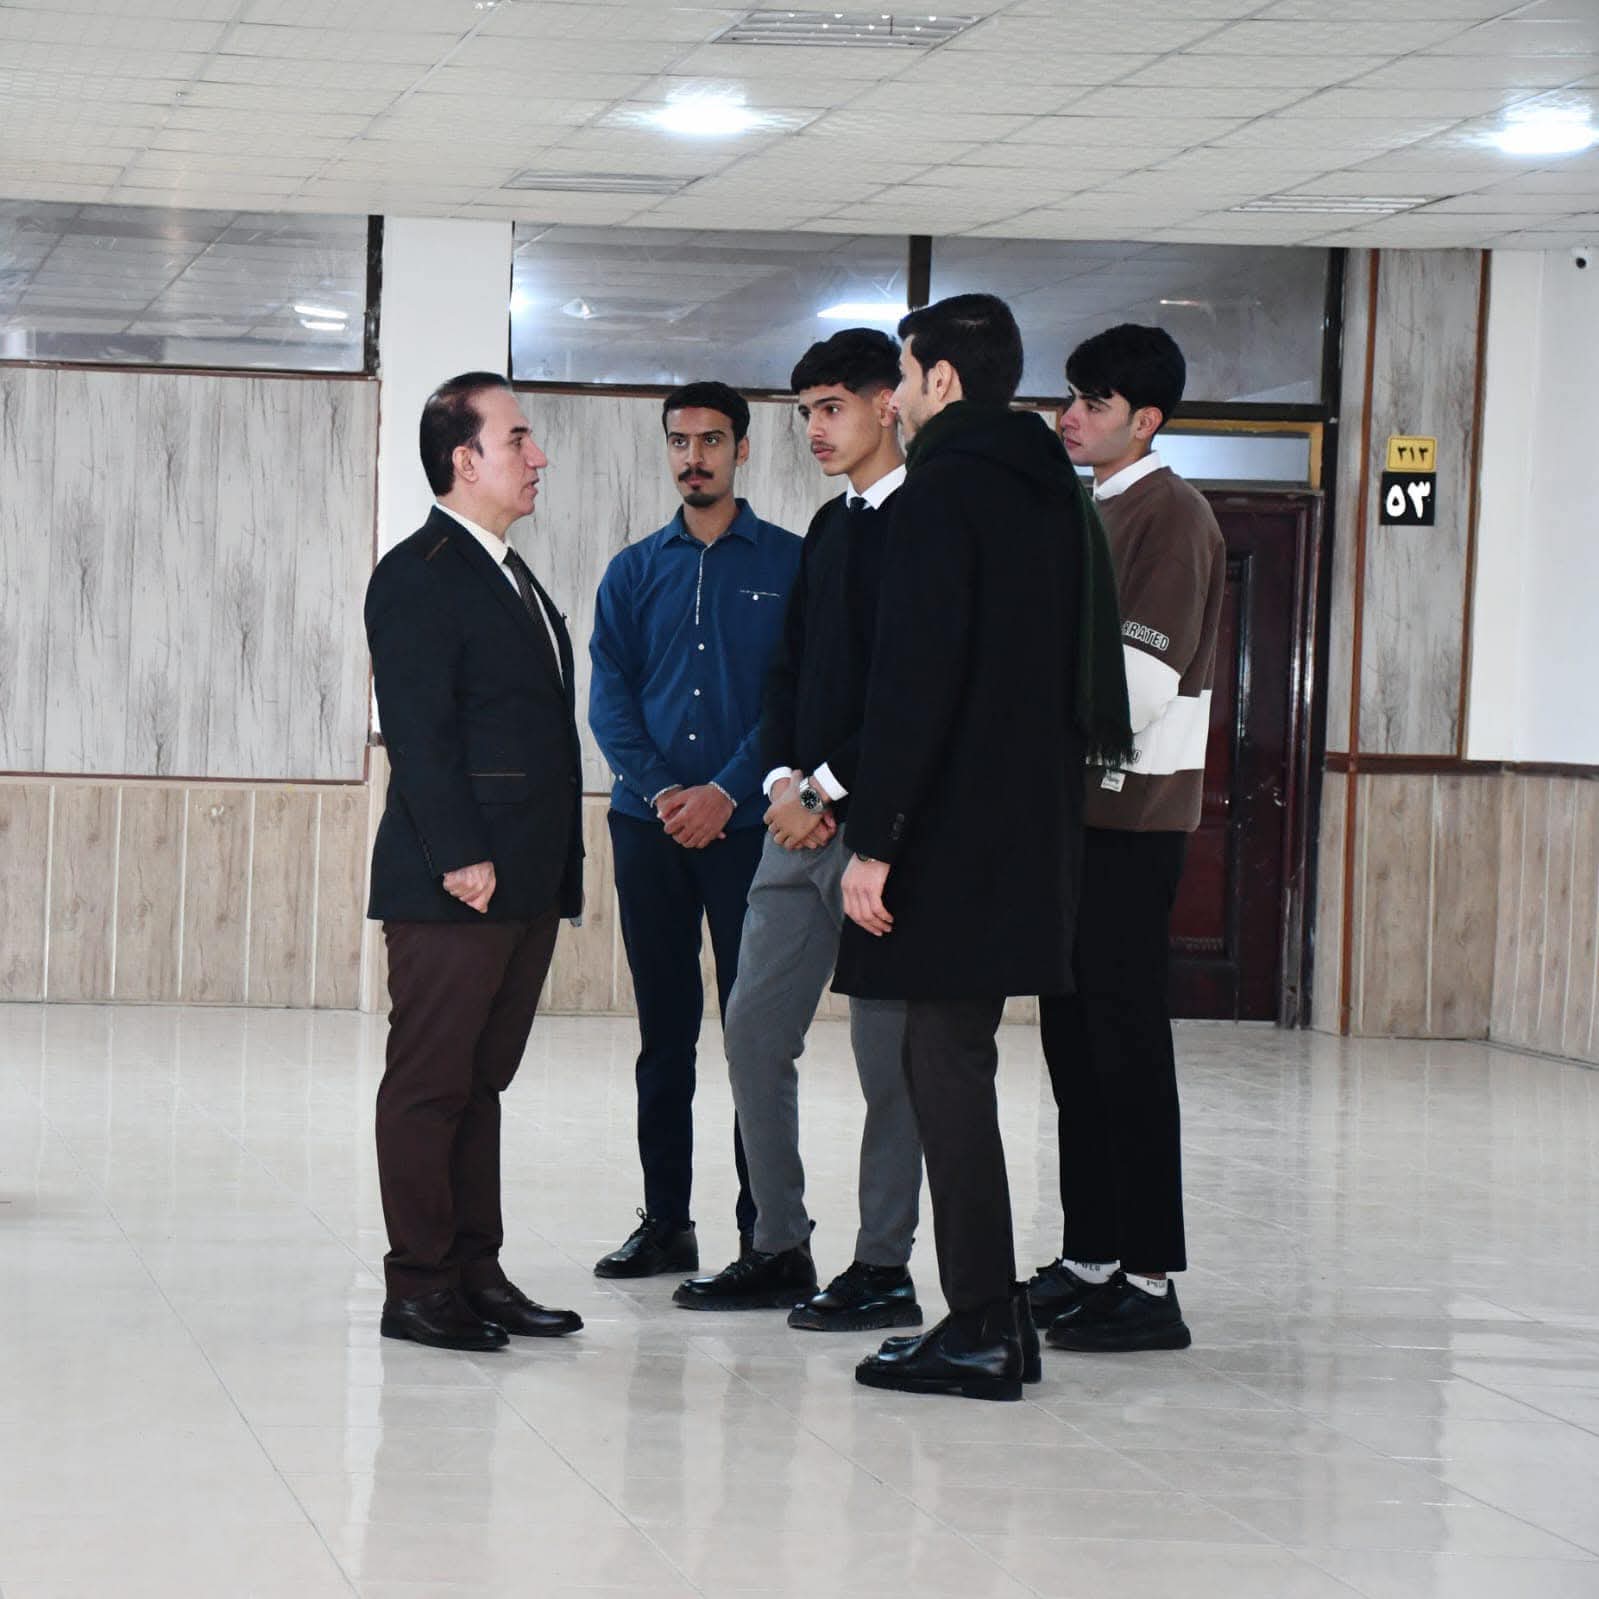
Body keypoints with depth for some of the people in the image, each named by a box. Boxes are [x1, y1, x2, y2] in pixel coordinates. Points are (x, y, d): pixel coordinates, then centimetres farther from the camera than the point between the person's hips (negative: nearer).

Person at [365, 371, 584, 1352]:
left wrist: (559, 865, 15)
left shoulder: (512, 576, 20)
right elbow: (418, 730, -16)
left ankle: (477, 1272, 16)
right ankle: (418, 1287, 1)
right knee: (430, 1083, -3)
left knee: (480, 1080, 12)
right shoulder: (419, 575, -9)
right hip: (454, 884, -9)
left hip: (527, 883, 9)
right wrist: (460, 857, -21)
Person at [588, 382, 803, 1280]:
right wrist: (661, 790, -10)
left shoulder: (790, 564, 3)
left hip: (748, 825, -3)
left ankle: (767, 1229, 0)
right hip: (650, 826, 3)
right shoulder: (635, 572, 12)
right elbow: (609, 696, 5)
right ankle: (666, 1222, 11)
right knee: (664, 1031, 6)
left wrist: (727, 792, -13)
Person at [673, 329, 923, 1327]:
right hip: (801, 820, 9)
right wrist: (784, 779, 2)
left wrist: (829, 786, -14)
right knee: (756, 1028, 8)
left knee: (887, 1048, -2)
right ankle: (781, 1251, 17)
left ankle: (885, 1269, 5)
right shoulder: (830, 528, 17)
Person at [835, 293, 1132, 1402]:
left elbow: (915, 677, -19)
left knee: (948, 1066, -5)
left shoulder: (946, 488, -12)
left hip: (954, 832, -9)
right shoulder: (1058, 491, 14)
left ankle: (980, 1331, -5)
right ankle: (994, 1314, 17)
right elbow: (1094, 675, 18)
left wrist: (873, 839, -17)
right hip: (1034, 830, 9)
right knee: (958, 1062, 15)